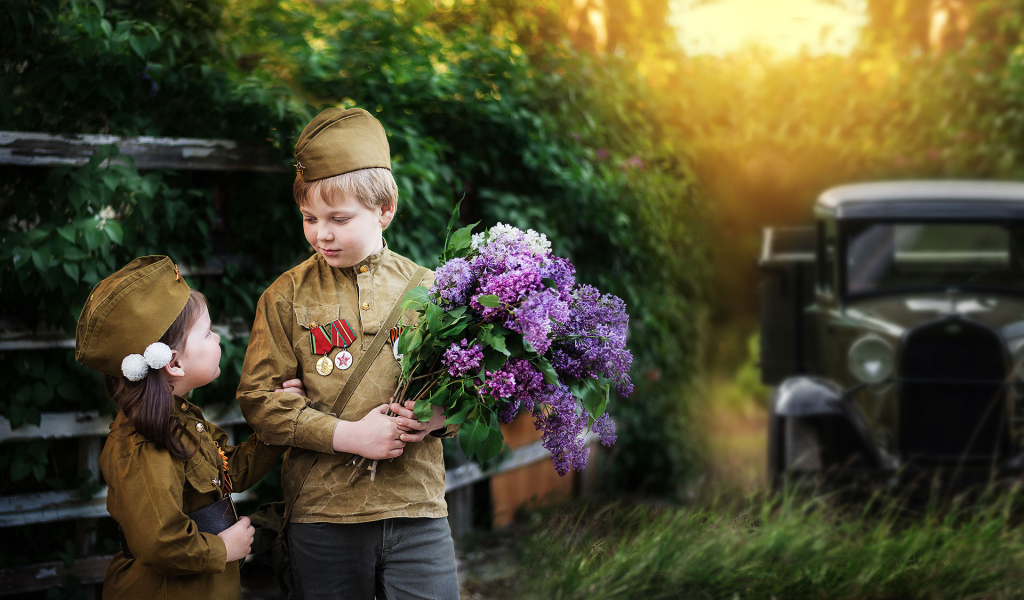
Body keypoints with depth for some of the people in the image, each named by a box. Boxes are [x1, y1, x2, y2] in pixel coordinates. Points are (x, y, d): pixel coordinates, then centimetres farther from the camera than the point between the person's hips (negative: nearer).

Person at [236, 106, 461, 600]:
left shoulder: (426, 289, 5)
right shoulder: (287, 297, 2)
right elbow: (259, 397, -4)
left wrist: (439, 417, -13)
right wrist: (347, 434, -14)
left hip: (417, 508, 1)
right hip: (323, 509, 0)